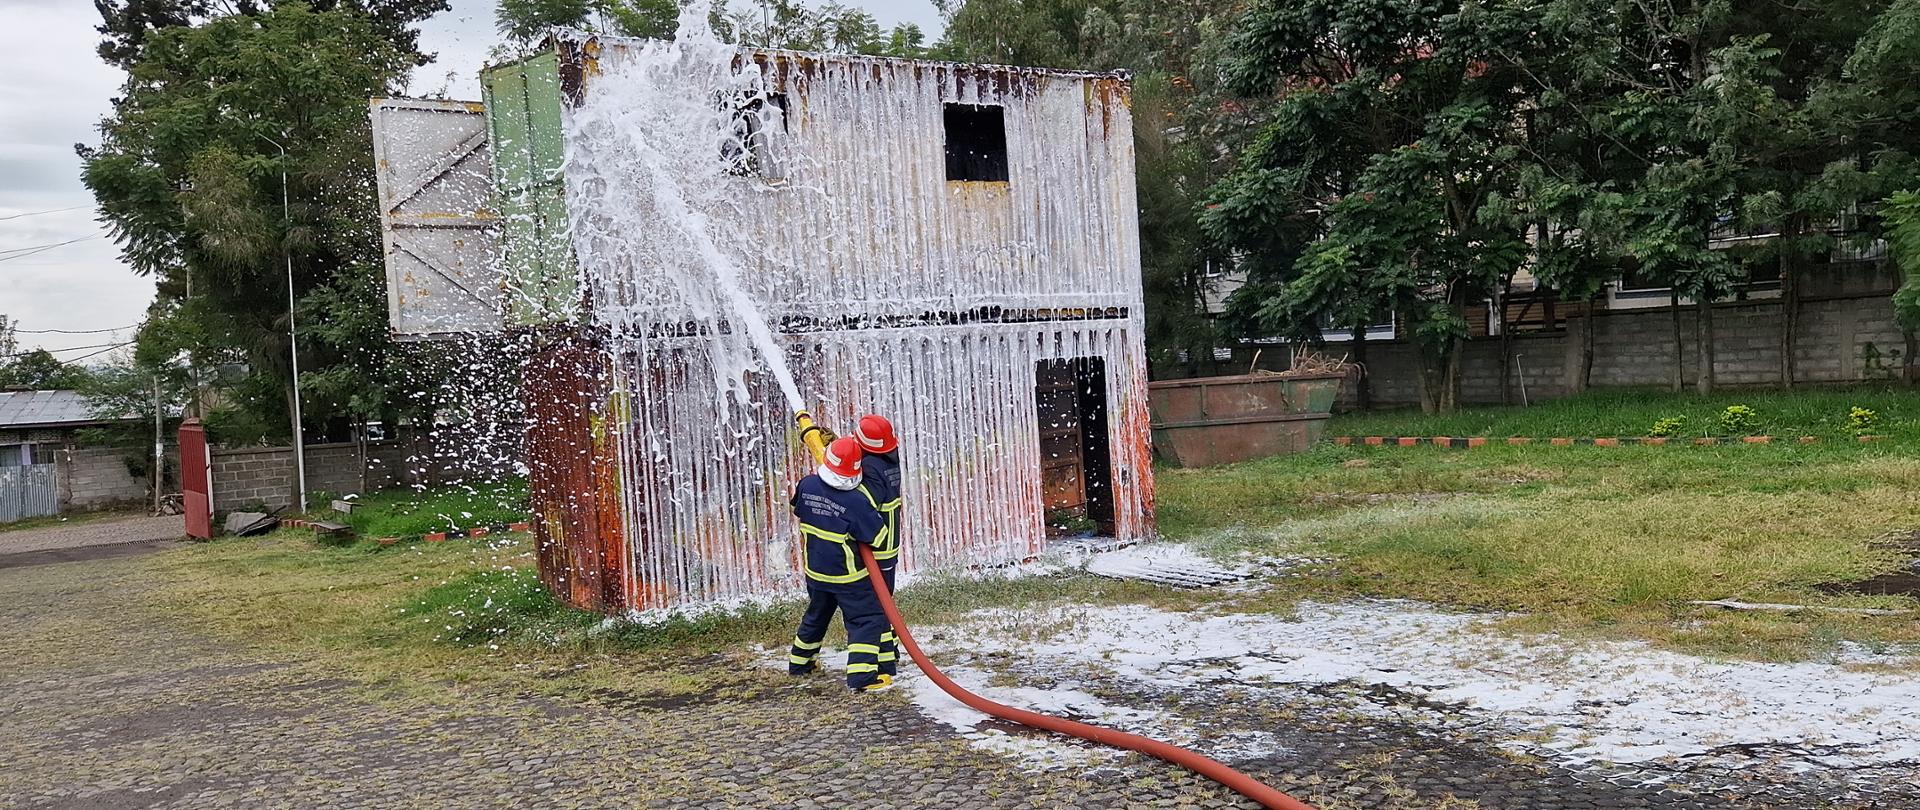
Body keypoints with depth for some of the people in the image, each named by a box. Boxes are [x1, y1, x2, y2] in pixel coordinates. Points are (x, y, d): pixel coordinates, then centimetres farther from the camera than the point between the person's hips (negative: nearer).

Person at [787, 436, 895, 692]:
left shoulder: (807, 485, -9)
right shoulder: (856, 501, -26)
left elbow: (799, 509, 13)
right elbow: (878, 536, -18)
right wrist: (872, 512, -1)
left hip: (816, 571, 7)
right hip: (848, 575, -7)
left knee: (816, 615, 27)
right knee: (868, 618, 0)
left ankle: (799, 662, 43)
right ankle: (862, 676, -10)